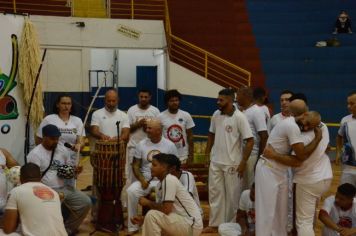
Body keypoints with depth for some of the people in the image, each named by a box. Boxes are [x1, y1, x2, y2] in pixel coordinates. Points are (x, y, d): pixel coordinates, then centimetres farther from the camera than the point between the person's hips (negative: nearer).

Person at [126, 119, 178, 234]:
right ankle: (132, 227, -14)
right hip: (145, 179, 2)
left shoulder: (170, 145, -1)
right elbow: (135, 165, 5)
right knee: (131, 191, -27)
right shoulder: (141, 144, 3)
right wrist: (142, 180, -11)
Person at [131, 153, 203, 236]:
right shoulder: (160, 184, 11)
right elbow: (160, 209, 12)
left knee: (152, 215, -19)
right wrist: (143, 219, -3)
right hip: (182, 221, 9)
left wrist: (148, 202, -9)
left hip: (192, 225, -9)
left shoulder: (169, 180, -17)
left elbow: (166, 209, -24)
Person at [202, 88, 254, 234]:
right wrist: (207, 154, 11)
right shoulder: (216, 115, 2)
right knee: (215, 193, 11)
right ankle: (215, 224, 22)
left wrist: (243, 163, -16)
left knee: (232, 196, 6)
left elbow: (250, 141, -15)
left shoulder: (239, 117, -15)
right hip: (215, 162, 6)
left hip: (232, 164, -5)